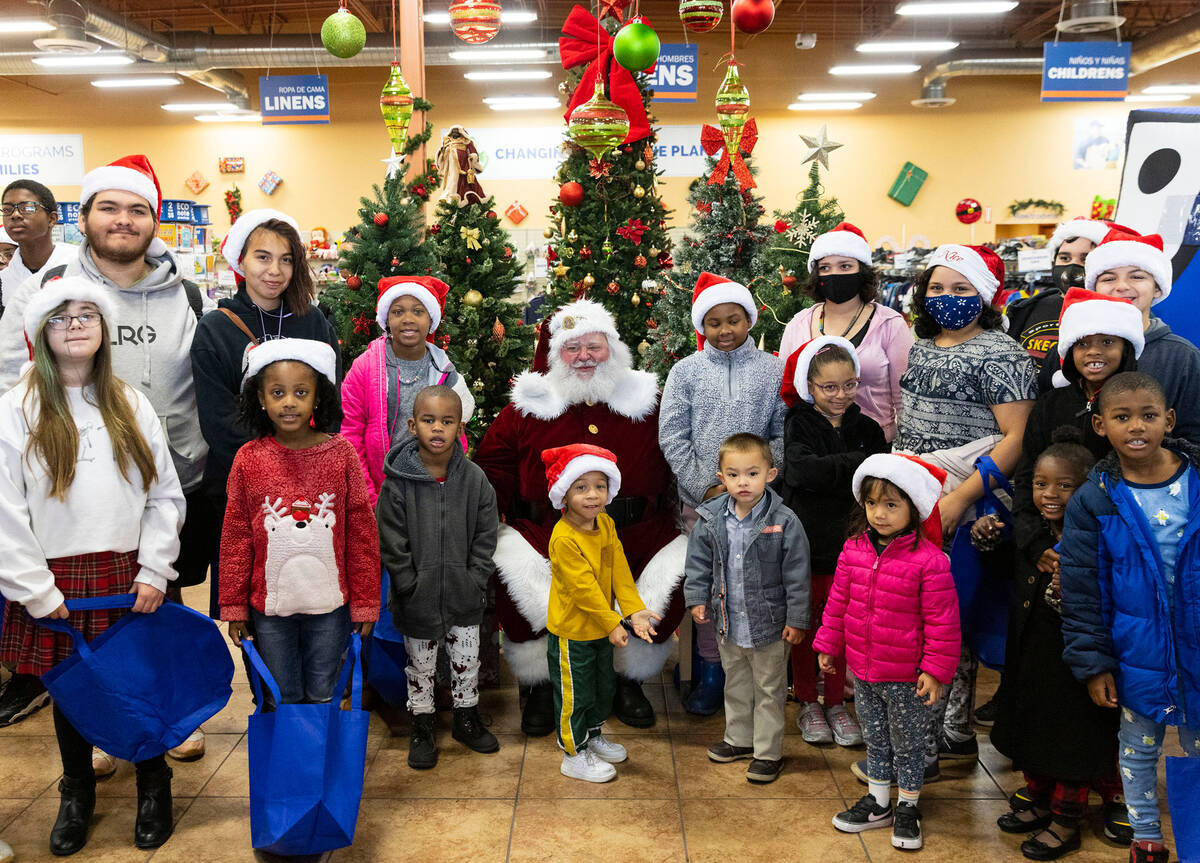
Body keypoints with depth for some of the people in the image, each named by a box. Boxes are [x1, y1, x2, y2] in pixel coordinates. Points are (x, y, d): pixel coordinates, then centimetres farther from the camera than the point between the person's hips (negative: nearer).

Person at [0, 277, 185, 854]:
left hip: (129, 578, 1)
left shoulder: (132, 406, 6)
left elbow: (166, 494, 4)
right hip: (57, 584, -1)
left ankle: (153, 790, 27)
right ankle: (77, 794, 34)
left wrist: (153, 571, -3)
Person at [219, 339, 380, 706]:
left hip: (329, 605, -1)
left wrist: (365, 603, 0)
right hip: (271, 606, 1)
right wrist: (233, 606, 4)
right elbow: (235, 538, 2)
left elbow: (362, 535, -2)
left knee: (323, 696, 13)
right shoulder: (248, 459, -4)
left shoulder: (341, 454, -6)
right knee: (282, 698, 15)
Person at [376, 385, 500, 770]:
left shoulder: (474, 479, -6)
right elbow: (391, 543, -10)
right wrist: (412, 587, -12)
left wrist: (473, 582, -7)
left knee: (467, 662, 17)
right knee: (420, 666, 14)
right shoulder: (397, 482, -13)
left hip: (464, 597, 2)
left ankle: (467, 720, 38)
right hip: (418, 601, -2)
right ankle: (422, 730, 32)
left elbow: (485, 537, -1)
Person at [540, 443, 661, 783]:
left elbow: (619, 570, -3)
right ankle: (574, 754, 25)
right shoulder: (563, 539, -27)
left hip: (601, 627, 8)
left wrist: (634, 610, -13)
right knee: (576, 694, 7)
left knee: (603, 687, 24)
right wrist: (613, 623, -20)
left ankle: (594, 736, 46)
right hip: (572, 631, -8)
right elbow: (583, 588, -25)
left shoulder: (606, 524, -2)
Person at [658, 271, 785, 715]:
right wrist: (705, 487, -7)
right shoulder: (686, 371, 4)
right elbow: (671, 437, 0)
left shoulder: (773, 369, 4)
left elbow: (783, 433, 2)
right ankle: (711, 672, 17)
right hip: (700, 498, 0)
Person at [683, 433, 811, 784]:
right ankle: (739, 738, 42)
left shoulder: (784, 523, -18)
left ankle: (768, 752, 26)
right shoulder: (711, 519, -7)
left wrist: (797, 619, -12)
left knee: (769, 690, 11)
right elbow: (699, 561, 6)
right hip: (728, 622, 4)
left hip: (769, 623, -4)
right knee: (735, 684, 22)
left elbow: (797, 575, -13)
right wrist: (697, 597, 0)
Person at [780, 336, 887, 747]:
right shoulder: (799, 424, -5)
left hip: (848, 543, 2)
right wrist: (860, 463, -26)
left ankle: (837, 703, 26)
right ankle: (808, 703, 26)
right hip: (804, 541, -2)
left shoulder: (866, 429, 4)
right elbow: (801, 470, -24)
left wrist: (828, 479, -20)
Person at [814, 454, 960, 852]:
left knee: (908, 744, 13)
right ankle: (877, 802, 37)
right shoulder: (854, 550, -3)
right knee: (875, 740, 21)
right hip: (863, 670, 5)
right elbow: (838, 601, 8)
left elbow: (942, 621, -14)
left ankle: (907, 808, 32)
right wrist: (828, 645, 11)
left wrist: (936, 669, -13)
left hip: (907, 677, -5)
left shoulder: (928, 560, -20)